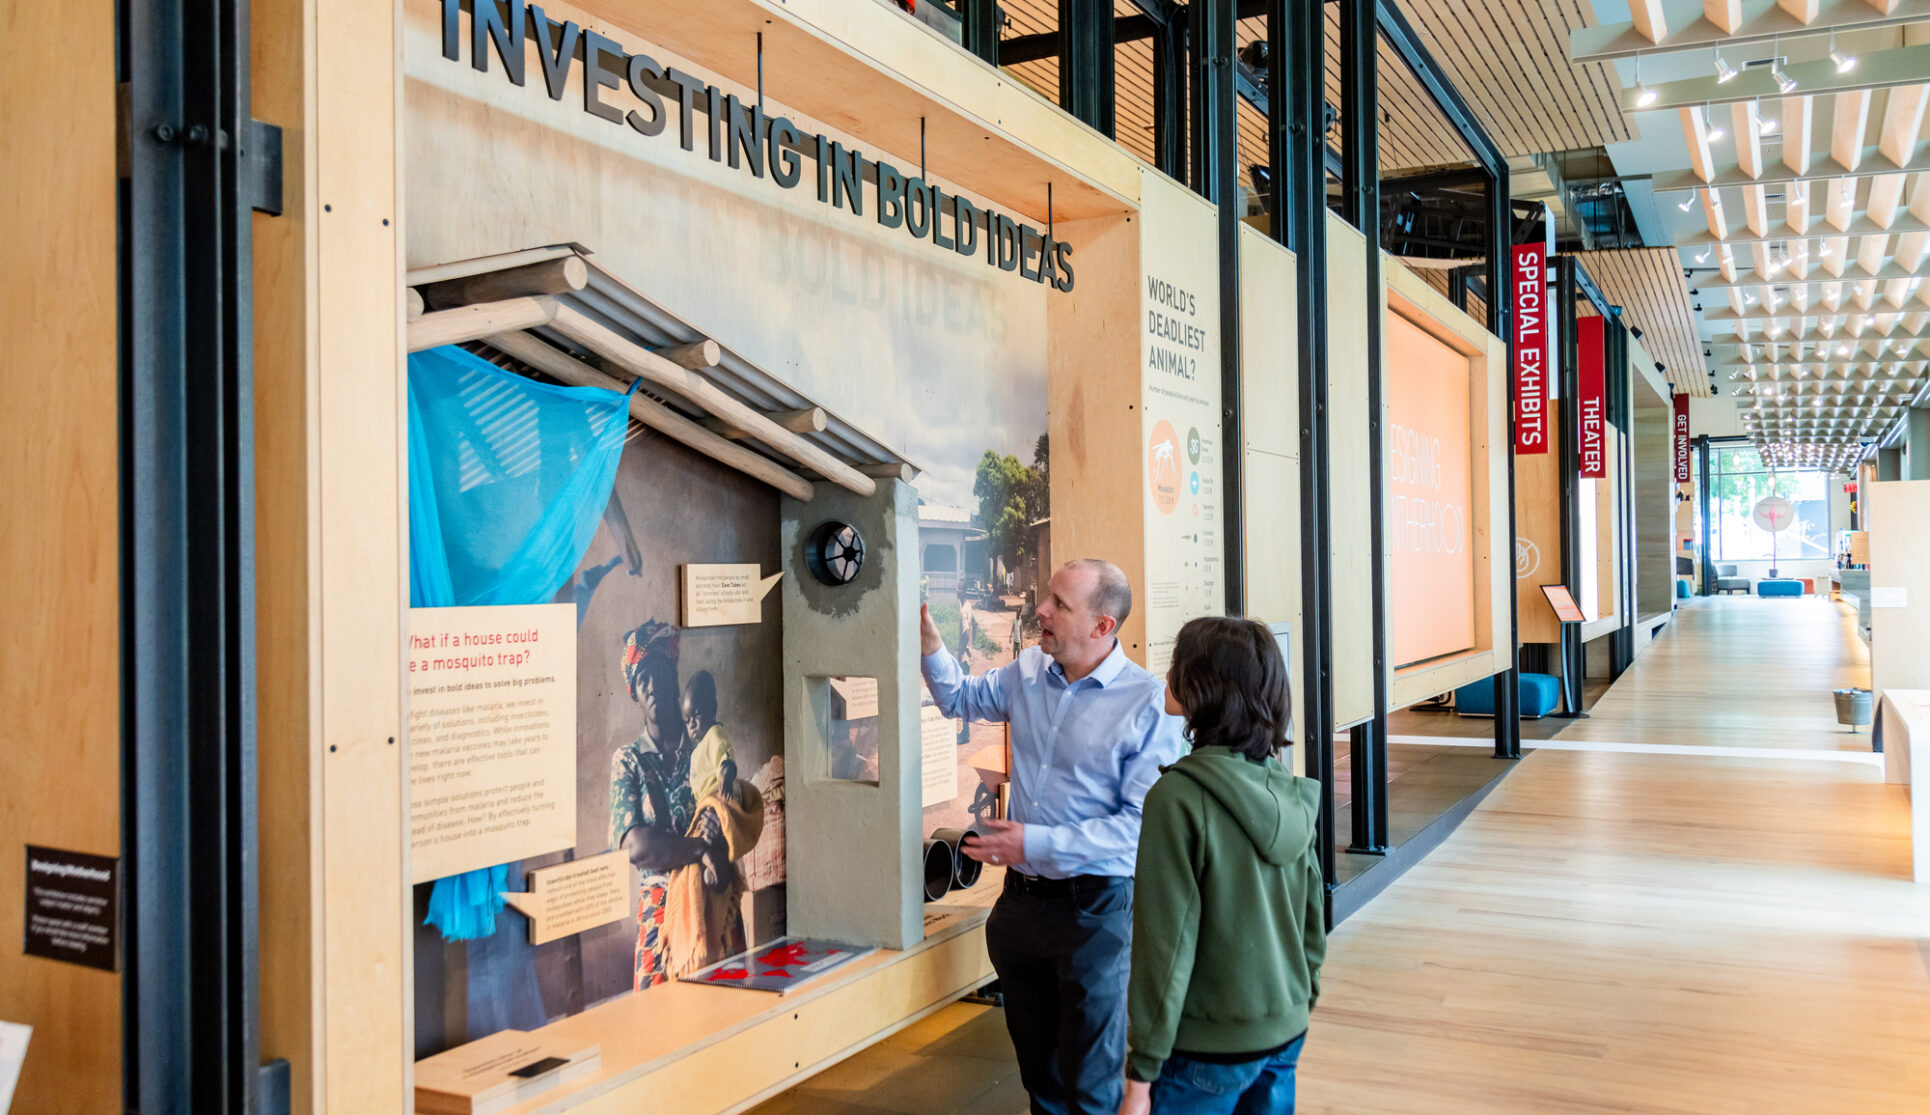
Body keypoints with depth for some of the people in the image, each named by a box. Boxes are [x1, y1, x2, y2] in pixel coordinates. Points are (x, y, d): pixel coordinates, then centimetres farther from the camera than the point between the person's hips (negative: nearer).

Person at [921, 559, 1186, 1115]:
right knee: (1038, 1068, 22)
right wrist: (929, 639, 2)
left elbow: (1140, 820, -20)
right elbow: (960, 698, 21)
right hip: (1021, 899, 6)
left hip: (1094, 908, -6)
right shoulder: (1028, 672, 2)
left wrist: (1037, 843, -22)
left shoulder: (1147, 704, -17)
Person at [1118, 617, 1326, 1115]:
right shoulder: (1288, 792, 0)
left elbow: (1167, 942, -19)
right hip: (1286, 1035, 6)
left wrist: (1141, 1073, -12)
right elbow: (1313, 914, 8)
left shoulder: (1178, 798, -20)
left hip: (1206, 1050, -6)